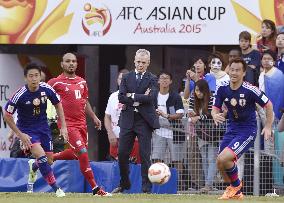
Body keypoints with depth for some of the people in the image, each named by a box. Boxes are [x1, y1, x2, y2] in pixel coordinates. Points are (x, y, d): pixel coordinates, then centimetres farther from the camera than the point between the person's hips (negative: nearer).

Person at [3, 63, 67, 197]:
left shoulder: (47, 89, -14)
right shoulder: (20, 95, -24)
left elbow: (58, 104, 5)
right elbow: (7, 115, -13)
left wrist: (63, 127, 1)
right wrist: (20, 135, -14)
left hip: (43, 127, 4)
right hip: (27, 129, -4)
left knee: (49, 161, 9)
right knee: (41, 155, -24)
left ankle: (33, 167, 45)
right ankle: (56, 189, -15)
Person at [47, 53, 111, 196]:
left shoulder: (82, 82, 14)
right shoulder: (56, 82, -5)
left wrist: (94, 117, 21)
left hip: (82, 123, 7)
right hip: (68, 124, -7)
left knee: (76, 154, 17)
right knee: (83, 153, -14)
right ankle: (95, 189, -10)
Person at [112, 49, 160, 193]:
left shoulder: (152, 79, 2)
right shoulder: (126, 77, 11)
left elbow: (150, 97, -14)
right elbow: (121, 97, -2)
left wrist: (131, 96, -8)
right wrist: (140, 99, -11)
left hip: (144, 120, -3)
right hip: (128, 120, 3)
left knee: (145, 156, -3)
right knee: (122, 154, 4)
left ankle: (146, 188, 0)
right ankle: (124, 184, 20)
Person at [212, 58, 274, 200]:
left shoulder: (250, 90, -18)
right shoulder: (222, 90, -4)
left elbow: (268, 105, -6)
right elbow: (215, 108, 4)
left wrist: (268, 127, -6)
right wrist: (215, 115, -19)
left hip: (247, 131, -6)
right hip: (231, 129, 6)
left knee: (223, 159, -22)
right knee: (220, 165, 5)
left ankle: (236, 185, 6)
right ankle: (236, 193, 30)